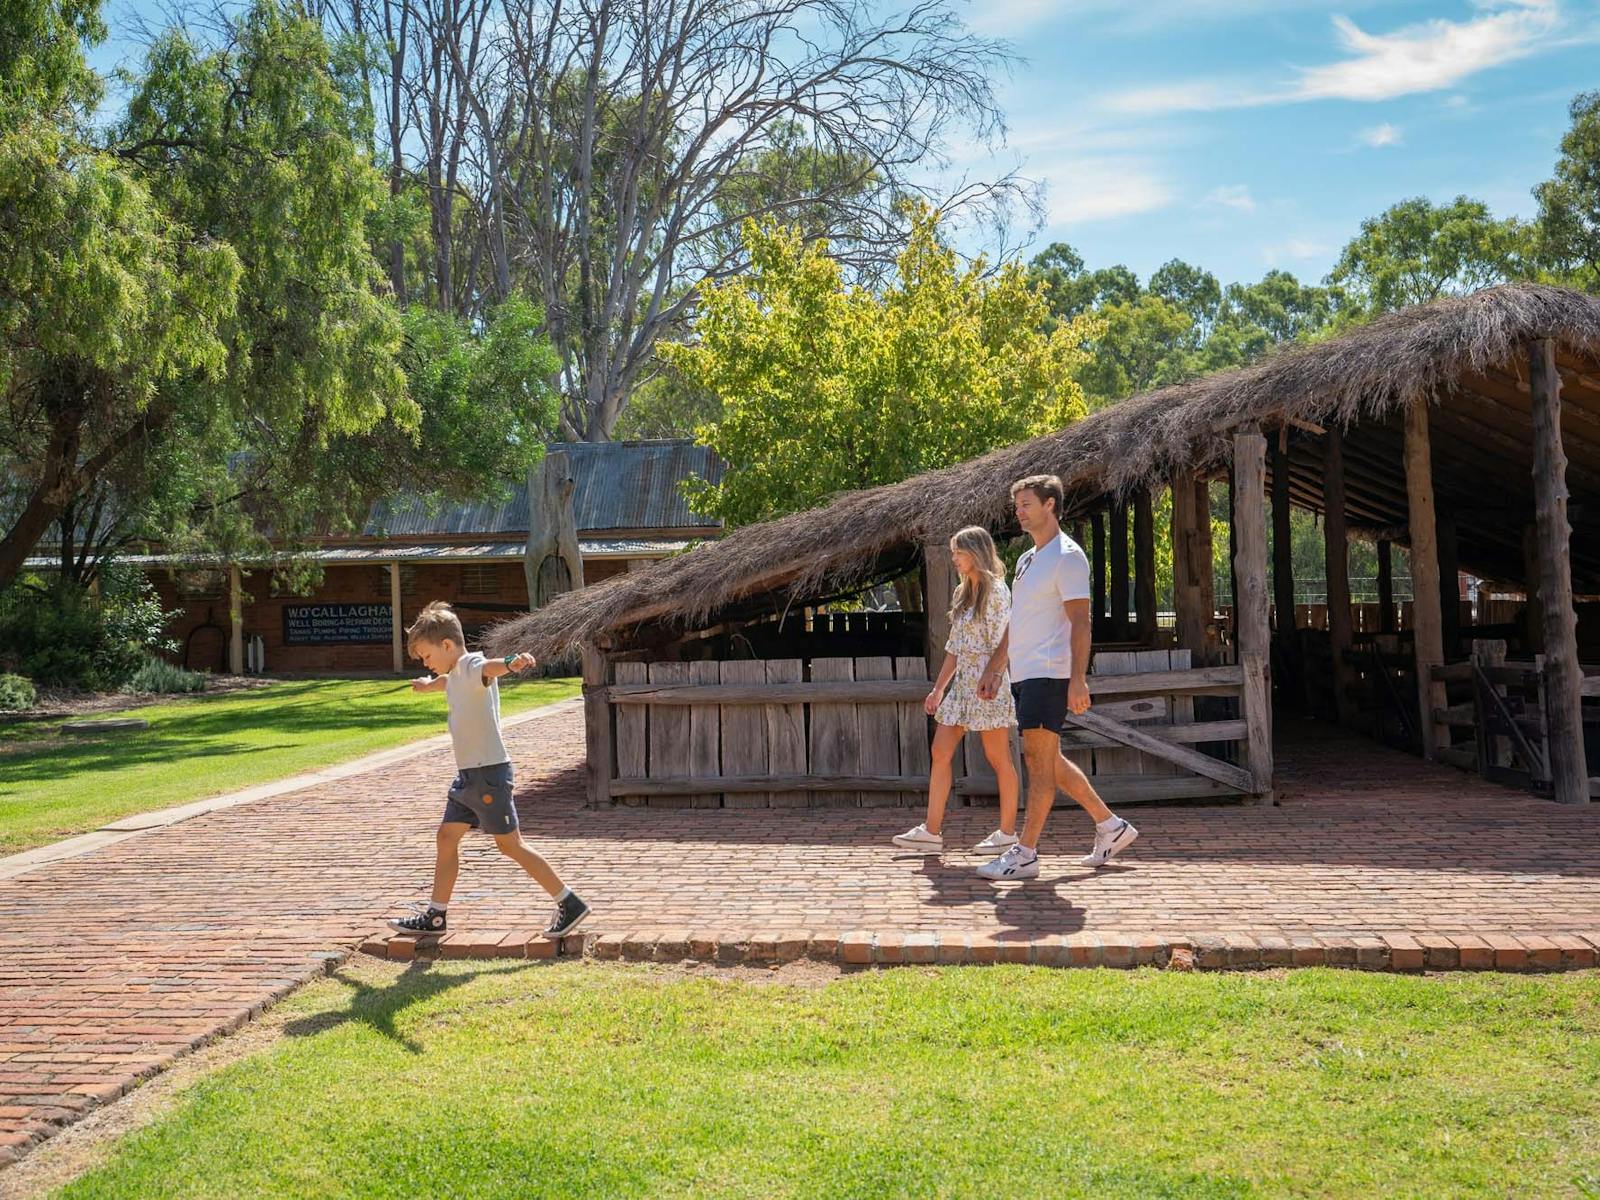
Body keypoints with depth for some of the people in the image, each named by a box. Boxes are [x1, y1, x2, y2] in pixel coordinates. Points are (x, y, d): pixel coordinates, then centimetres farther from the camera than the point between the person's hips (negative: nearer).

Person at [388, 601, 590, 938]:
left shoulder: (472, 666, -14)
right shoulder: (455, 675, 15)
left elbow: (491, 667, -40)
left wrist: (513, 662, -64)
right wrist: (427, 684, 65)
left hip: (488, 773, -10)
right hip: (468, 775, 10)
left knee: (510, 844, -5)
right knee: (447, 837, 12)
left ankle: (569, 904, 1)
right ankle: (435, 915, 23)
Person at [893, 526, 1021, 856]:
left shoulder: (995, 590, -8)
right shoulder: (963, 593, 16)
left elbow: (1001, 642, -15)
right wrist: (938, 689, 17)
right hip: (962, 683, 9)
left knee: (999, 758, -1)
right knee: (940, 752, 4)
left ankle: (1008, 832, 8)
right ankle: (932, 831, 6)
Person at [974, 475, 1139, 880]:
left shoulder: (1068, 556, -8)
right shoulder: (1026, 560, 20)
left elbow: (1080, 621, -15)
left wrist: (1078, 679, -22)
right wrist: (994, 669, 23)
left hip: (1049, 673, -9)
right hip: (1023, 675, 9)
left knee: (1039, 759, -8)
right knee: (1047, 760, 12)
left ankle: (1026, 853, -6)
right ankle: (1111, 826, 23)